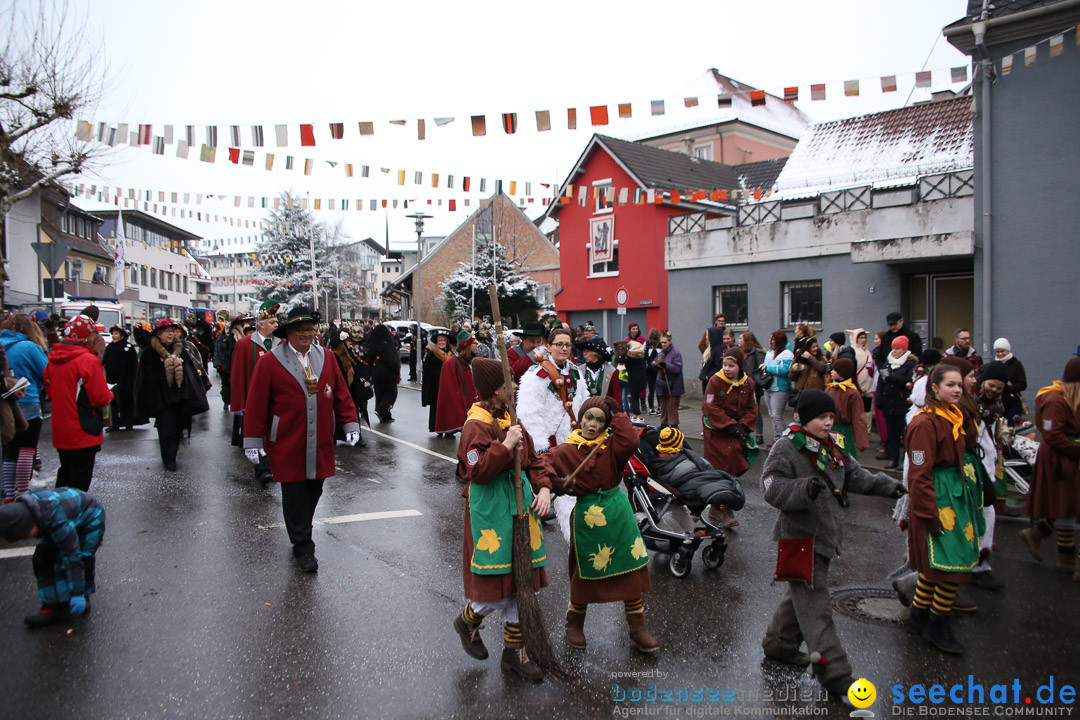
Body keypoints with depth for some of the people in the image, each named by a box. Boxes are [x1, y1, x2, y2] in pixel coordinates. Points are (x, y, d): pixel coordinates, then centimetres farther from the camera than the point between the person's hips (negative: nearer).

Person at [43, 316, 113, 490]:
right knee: (80, 479, 2)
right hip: (83, 433, -7)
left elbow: (49, 389, 15)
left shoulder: (53, 359, 3)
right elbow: (101, 398, -18)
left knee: (65, 474, 22)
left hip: (60, 433, 7)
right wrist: (110, 394, 2)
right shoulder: (88, 360, -19)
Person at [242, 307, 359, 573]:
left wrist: (350, 424, 4)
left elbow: (341, 394, 10)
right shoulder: (270, 361, -5)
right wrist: (253, 440, -6)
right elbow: (256, 403, -4)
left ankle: (302, 536, 32)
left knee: (313, 492, 12)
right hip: (287, 446, -4)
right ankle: (302, 547, 13)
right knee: (295, 495, 2)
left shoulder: (326, 357, 7)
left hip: (320, 445, 4)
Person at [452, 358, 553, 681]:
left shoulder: (511, 419, 11)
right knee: (498, 580, -3)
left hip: (519, 502, 8)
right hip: (491, 508, -8)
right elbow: (479, 471, -22)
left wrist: (543, 488, -3)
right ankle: (468, 620, 30)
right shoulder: (476, 425, -14)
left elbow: (532, 460, 12)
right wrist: (506, 445, -25)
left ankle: (514, 651, 25)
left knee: (520, 579, 12)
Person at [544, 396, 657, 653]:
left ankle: (637, 628, 21)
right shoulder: (566, 451, -4)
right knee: (587, 573, 10)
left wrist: (618, 415, -13)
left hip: (618, 513, 2)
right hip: (587, 515, -2)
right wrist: (557, 483, -20)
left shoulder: (612, 445, -1)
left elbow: (630, 442, -21)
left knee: (630, 569, 7)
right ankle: (575, 623, 33)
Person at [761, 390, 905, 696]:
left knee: (803, 593, 20)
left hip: (825, 535, 9)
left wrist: (887, 486, 10)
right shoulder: (786, 448, -15)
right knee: (813, 603, -4)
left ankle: (779, 644, 37)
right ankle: (834, 671, 2)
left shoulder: (831, 447, 10)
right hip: (800, 537, -9)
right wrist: (804, 489, -40)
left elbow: (854, 476, 22)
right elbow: (773, 486, -24)